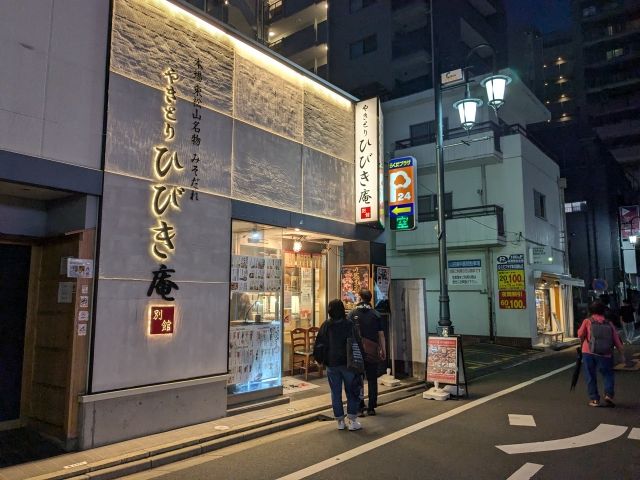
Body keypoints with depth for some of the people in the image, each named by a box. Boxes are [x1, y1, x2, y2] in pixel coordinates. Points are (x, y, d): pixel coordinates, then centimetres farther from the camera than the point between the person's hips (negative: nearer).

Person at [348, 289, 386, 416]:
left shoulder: (352, 314, -3)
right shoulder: (376, 314, -1)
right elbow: (381, 334, 1)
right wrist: (383, 350, 10)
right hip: (372, 352, 1)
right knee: (372, 380, 10)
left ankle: (359, 408, 5)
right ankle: (371, 408, 13)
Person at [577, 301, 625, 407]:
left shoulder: (587, 321, 0)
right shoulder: (609, 324, 6)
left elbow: (580, 334, -8)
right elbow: (616, 340, 6)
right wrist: (622, 353, 14)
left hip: (588, 352, -1)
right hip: (605, 354, 1)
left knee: (591, 376, 10)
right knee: (608, 374, 19)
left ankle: (594, 399, 11)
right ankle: (609, 394, 1)